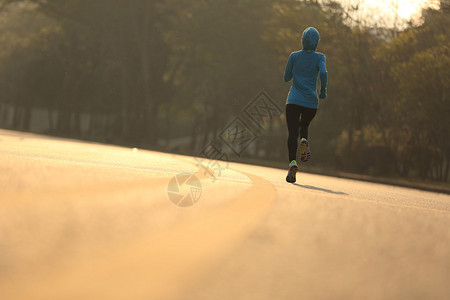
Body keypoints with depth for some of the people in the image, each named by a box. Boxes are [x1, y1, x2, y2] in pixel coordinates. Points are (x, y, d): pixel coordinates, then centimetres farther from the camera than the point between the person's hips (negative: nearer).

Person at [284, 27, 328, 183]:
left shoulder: (294, 56, 3)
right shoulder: (319, 57, 1)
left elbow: (286, 78, 10)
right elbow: (323, 73, -16)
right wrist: (323, 90, -1)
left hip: (294, 100, -1)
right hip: (311, 102, 1)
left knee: (292, 132, -7)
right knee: (304, 126, 26)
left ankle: (293, 162, -27)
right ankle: (304, 141, -8)